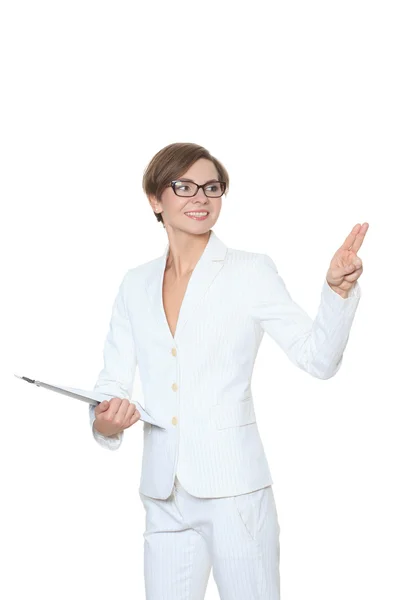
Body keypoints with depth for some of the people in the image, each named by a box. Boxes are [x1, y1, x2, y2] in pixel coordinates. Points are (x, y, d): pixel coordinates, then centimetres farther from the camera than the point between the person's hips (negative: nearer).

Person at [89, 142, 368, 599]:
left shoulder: (251, 271, -1)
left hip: (234, 491, -3)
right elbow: (113, 380, 11)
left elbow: (318, 358, -5)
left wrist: (338, 288, -20)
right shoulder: (136, 285, 10)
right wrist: (104, 421, -10)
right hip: (165, 497, 4)